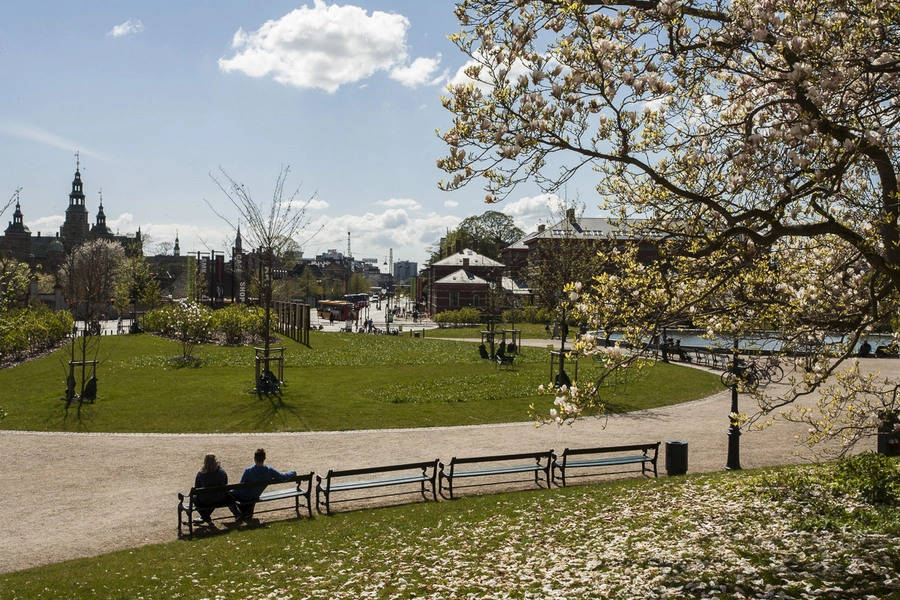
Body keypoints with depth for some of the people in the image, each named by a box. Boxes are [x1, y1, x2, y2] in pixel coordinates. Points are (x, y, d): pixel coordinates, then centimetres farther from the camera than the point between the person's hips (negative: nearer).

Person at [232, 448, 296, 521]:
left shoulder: (248, 471, -29)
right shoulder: (270, 470, -20)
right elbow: (284, 477, -18)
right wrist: (293, 472, 3)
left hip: (242, 498, -5)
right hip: (254, 498, 5)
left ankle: (238, 514, 10)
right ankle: (249, 511, 23)